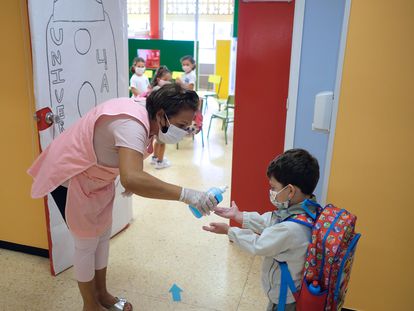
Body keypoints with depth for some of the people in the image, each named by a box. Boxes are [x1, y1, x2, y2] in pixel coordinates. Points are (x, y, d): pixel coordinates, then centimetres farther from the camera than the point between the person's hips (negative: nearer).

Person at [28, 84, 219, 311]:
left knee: (103, 236, 17)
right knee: (87, 244, 6)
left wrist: (134, 180, -4)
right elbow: (131, 180, -53)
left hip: (96, 177, 9)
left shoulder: (146, 120, -8)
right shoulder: (132, 125, -37)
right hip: (70, 179, -9)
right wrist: (186, 194, -52)